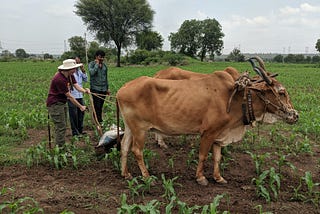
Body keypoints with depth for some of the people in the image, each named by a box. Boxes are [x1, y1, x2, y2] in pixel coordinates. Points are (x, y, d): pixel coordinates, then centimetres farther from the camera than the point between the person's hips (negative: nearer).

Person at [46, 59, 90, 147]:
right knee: (60, 126, -9)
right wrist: (80, 107, -17)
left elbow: (76, 85, -6)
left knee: (63, 126, 15)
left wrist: (84, 90, -29)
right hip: (55, 104, -10)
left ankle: (61, 146, 26)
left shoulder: (70, 76, 3)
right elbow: (69, 96, -22)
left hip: (62, 103, 10)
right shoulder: (59, 79, -27)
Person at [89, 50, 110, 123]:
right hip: (95, 89, -4)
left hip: (103, 89, 5)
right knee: (96, 106, -8)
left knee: (101, 106, 9)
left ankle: (100, 121, 17)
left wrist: (107, 88, 18)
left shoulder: (104, 65, 14)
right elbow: (92, 72, -21)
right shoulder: (91, 64, 0)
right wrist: (97, 64, -11)